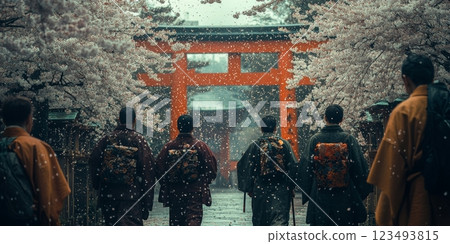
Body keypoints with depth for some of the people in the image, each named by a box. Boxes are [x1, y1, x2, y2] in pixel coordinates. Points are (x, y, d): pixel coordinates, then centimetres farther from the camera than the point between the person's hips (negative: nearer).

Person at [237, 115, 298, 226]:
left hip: (260, 191, 1)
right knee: (280, 219, -4)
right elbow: (293, 166, -1)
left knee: (260, 221, 14)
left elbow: (246, 167, -1)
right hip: (281, 190, -1)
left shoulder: (255, 145, -1)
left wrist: (249, 188, 7)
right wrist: (291, 187, 7)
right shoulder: (284, 144, -1)